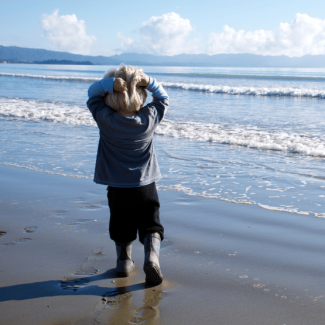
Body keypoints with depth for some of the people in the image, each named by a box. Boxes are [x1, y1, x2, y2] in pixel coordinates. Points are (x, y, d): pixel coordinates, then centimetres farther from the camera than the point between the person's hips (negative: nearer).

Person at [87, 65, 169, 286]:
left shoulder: (105, 119, -14)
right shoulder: (149, 118, -9)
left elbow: (93, 92, -1)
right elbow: (163, 98, 8)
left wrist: (111, 83, -19)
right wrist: (149, 82, -8)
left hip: (117, 187, 1)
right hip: (145, 185, 0)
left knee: (122, 226, 18)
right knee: (151, 225, 7)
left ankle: (124, 261, 30)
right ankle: (152, 257, -12)